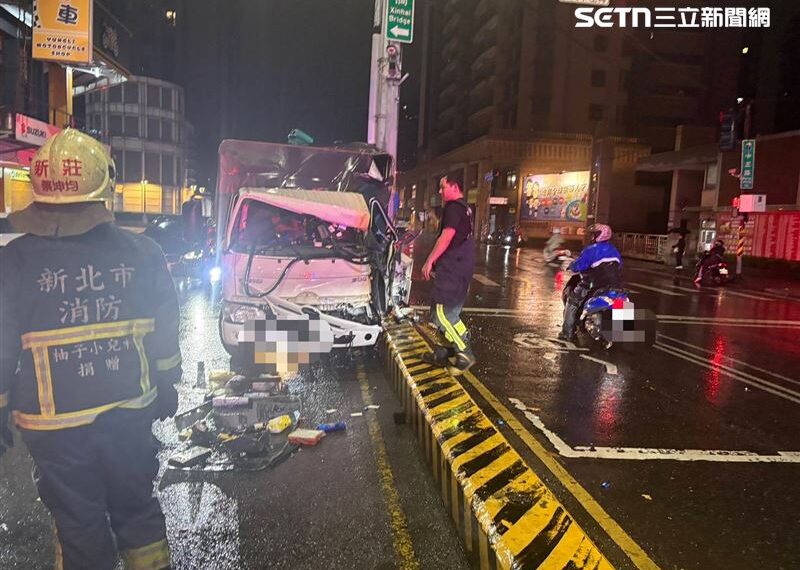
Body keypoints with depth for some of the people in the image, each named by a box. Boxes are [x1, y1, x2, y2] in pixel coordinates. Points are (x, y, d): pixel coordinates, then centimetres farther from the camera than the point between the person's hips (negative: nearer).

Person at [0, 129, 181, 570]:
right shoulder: (142, 253, -8)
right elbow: (164, 334, 1)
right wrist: (166, 386, 15)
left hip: (54, 425, -1)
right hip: (130, 413, 2)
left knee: (78, 525, 16)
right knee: (137, 508, 22)